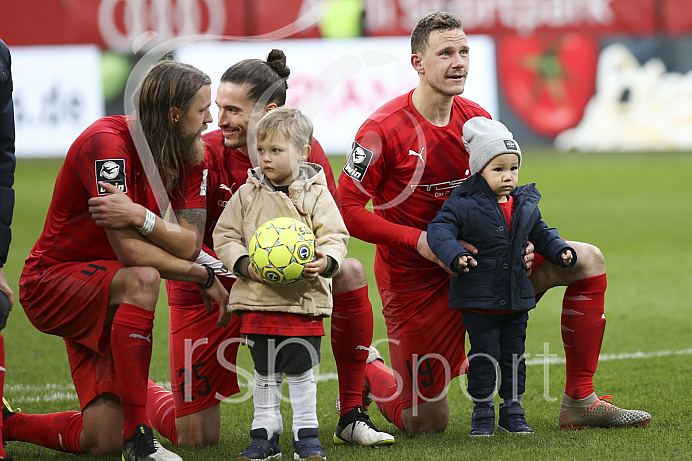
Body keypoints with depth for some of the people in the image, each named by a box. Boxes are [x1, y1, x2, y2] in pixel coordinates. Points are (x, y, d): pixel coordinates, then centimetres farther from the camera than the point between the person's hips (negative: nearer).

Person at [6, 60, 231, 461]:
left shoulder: (187, 154, -1)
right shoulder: (107, 142, -23)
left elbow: (189, 244, -14)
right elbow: (129, 250, -28)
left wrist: (141, 216, -33)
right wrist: (204, 277, -20)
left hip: (101, 289, 7)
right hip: (51, 282, -7)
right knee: (142, 280, -39)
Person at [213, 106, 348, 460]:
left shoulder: (316, 195, -1)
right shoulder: (247, 195, 4)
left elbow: (335, 236, 0)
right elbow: (225, 235, 6)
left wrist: (325, 261, -20)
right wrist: (244, 264, -10)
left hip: (305, 297, -2)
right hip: (258, 299, 2)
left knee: (301, 370, 3)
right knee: (265, 372, 9)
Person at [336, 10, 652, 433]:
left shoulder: (477, 120, 0)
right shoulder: (384, 129, -19)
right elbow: (346, 209, -18)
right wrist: (420, 241, -25)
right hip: (415, 279, -6)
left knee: (587, 261, -4)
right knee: (429, 425, -4)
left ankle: (580, 403, 0)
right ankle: (366, 371, 32)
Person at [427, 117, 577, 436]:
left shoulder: (526, 205, 6)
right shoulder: (464, 205, -11)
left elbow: (541, 234, 19)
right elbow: (439, 230, -19)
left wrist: (560, 251, 2)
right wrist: (455, 255, -36)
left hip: (516, 300, 5)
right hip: (478, 299, -5)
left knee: (514, 356, 10)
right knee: (484, 357, 0)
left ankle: (512, 412, 20)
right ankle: (482, 413, 11)